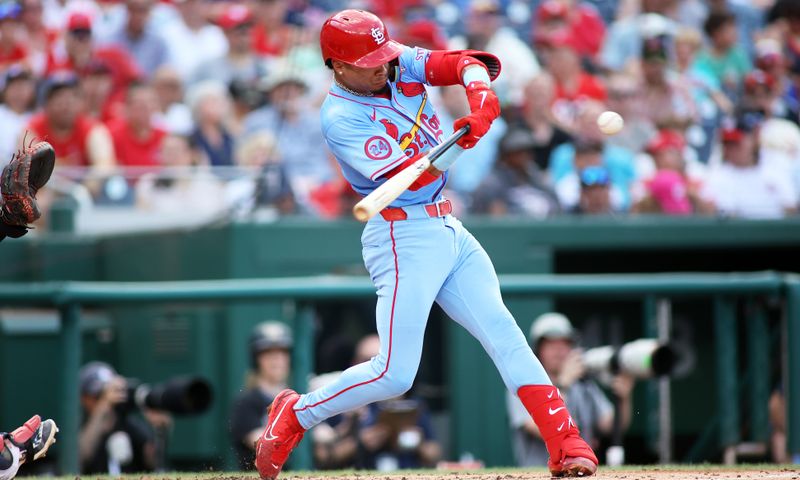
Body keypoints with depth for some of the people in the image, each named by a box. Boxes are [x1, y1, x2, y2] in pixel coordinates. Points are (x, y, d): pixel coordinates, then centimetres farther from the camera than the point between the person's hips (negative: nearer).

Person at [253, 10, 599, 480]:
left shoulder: (402, 65, 5)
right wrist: (462, 140, -28)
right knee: (394, 375, -10)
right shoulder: (340, 118, -15)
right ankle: (294, 416, 9)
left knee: (503, 332, -2)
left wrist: (482, 98, -25)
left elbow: (467, 63, -6)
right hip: (405, 237, -7)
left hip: (450, 230, 7)